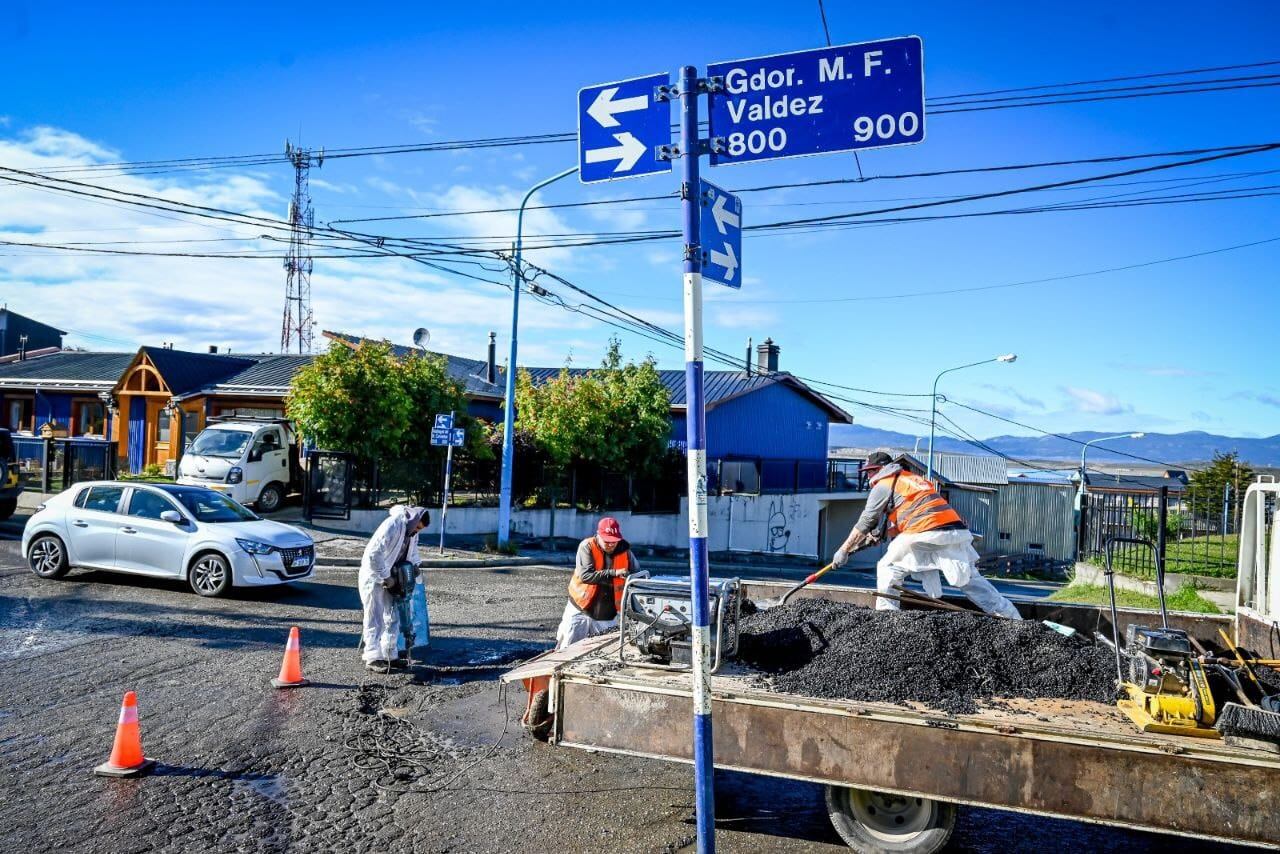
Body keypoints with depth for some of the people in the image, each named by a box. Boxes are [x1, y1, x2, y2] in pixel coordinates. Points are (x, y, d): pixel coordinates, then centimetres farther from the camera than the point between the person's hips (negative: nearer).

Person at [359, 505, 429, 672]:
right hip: (373, 577, -8)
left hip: (388, 577, 8)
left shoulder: (411, 529, -1)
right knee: (375, 619, -6)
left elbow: (412, 550, 18)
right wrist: (386, 578, -22)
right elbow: (374, 555, -29)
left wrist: (414, 565, 1)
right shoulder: (392, 526, -28)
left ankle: (390, 655, 18)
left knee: (393, 617, 10)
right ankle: (373, 658, 1)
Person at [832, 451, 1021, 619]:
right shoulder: (913, 478, 30)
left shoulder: (884, 485, 7)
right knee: (972, 581, 13)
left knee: (888, 569, 9)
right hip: (957, 533, 7)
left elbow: (865, 522, 6)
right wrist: (878, 534, 34)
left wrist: (844, 550, 11)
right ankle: (1015, 619, 10)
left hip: (927, 535, -7)